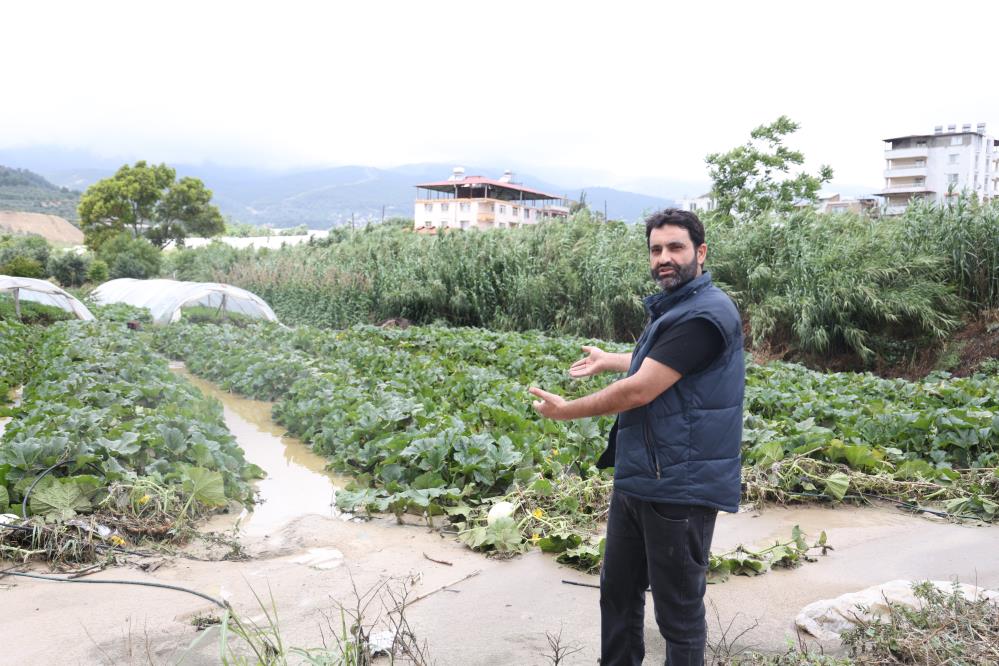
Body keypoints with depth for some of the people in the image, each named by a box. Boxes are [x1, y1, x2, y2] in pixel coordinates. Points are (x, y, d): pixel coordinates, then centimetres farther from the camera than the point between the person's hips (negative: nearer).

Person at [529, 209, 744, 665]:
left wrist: (564, 410, -11)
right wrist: (607, 360, 42)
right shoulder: (672, 306, 12)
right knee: (618, 590, 21)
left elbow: (639, 391, -23)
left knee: (678, 610, 5)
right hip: (638, 479, 10)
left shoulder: (704, 315, -20)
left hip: (680, 488, -10)